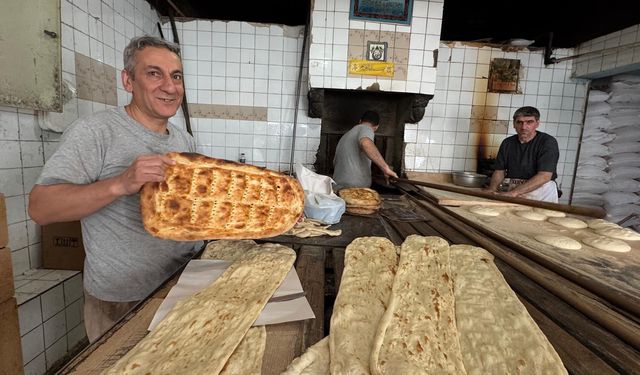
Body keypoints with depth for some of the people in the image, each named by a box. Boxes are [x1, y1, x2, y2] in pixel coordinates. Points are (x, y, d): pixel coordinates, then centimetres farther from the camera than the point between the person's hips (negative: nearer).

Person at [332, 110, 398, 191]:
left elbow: (335, 162, 33)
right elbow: (366, 144, -24)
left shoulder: (345, 136, 24)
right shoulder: (365, 128, 1)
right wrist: (385, 168, -24)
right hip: (356, 189, -7)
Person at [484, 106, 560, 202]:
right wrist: (492, 189, -10)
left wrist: (514, 192, -27)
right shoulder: (507, 143, 8)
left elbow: (544, 176, -18)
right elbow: (499, 171, 10)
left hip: (542, 195, -3)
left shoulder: (548, 142, -7)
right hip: (514, 195, 4)